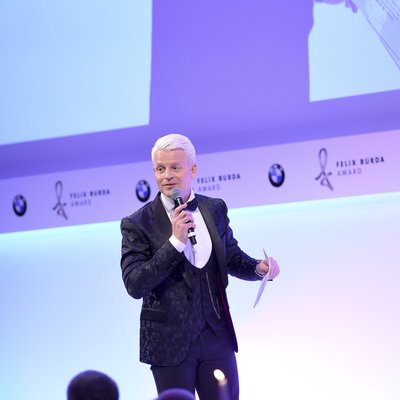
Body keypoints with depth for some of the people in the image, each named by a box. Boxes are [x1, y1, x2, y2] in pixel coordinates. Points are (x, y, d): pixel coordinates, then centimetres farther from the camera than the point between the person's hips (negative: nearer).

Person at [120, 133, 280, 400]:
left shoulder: (215, 209, 5)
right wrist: (175, 241, -23)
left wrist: (259, 268, -4)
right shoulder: (137, 224, -7)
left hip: (217, 337, 3)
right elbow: (134, 285, -16)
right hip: (170, 343, -3)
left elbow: (231, 258, 18)